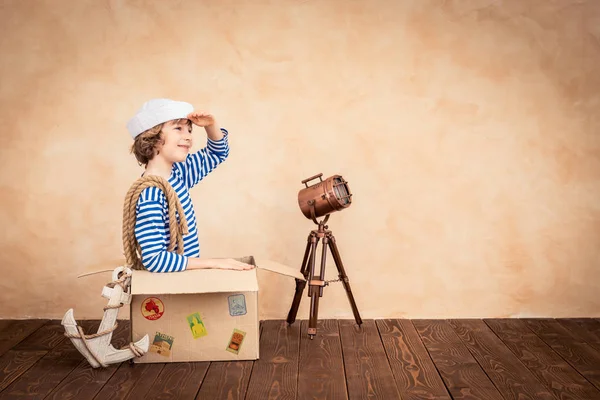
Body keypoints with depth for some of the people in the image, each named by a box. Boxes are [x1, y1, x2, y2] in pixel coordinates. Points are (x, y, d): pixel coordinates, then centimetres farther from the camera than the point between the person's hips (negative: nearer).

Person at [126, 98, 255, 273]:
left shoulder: (177, 174, 3)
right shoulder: (150, 195, -23)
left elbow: (217, 153, 17)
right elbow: (154, 259, -28)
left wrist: (211, 125, -3)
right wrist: (212, 262, -25)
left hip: (189, 275, 9)